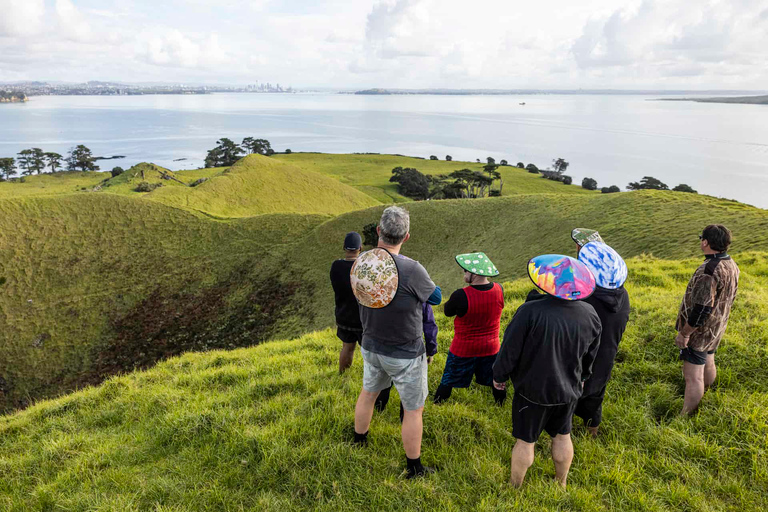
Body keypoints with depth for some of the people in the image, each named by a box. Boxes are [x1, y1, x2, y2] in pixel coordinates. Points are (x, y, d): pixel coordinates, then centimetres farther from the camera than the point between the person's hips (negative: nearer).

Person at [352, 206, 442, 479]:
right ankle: (414, 467, 32)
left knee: (368, 393, 29)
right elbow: (436, 297, -13)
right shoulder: (411, 270, -31)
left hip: (371, 348, 6)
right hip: (405, 356, -6)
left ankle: (359, 440, 52)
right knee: (414, 409, 14)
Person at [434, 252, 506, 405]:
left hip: (463, 349, -3)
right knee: (495, 380, 25)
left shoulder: (461, 296, -30)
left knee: (448, 381, 18)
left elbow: (447, 312, -12)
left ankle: (436, 404, 35)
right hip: (491, 347, 4)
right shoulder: (499, 290, -15)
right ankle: (501, 405, 45)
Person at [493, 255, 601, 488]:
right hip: (568, 390, 4)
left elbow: (510, 350, -19)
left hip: (533, 390, -4)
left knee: (525, 441, 14)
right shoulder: (590, 314, -12)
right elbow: (590, 354, 5)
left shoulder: (530, 312, -30)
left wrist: (499, 375, -1)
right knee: (562, 436, 25)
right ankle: (561, 484, 45)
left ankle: (514, 487, 34)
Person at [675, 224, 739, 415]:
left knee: (693, 376, -3)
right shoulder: (732, 265, 2)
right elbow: (729, 299, 14)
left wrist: (684, 333, -20)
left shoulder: (708, 270, -30)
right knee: (708, 364, 26)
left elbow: (702, 308, -30)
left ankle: (685, 416, 4)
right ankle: (702, 398, 46)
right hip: (715, 328, 10)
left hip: (699, 331, -10)